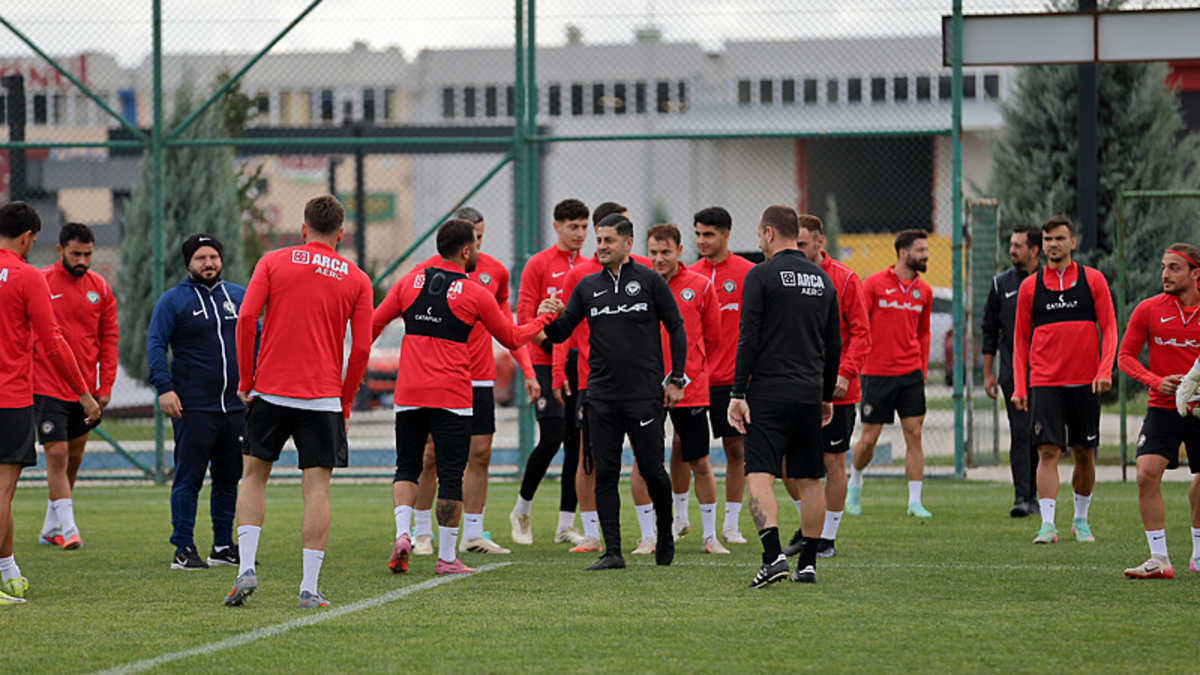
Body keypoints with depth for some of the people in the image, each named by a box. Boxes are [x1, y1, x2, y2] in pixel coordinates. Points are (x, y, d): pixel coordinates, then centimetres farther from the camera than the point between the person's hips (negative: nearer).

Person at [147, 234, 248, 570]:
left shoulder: (238, 296, 13)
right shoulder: (174, 300, -1)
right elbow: (155, 344, -5)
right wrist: (164, 387, -16)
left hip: (236, 405, 5)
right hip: (193, 407, -5)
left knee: (230, 479, 9)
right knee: (188, 478, -6)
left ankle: (224, 546, 18)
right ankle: (184, 549, -3)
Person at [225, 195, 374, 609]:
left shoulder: (273, 262, 3)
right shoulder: (356, 280, 5)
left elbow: (246, 319, -5)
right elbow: (361, 348, 1)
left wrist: (246, 381, 4)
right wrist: (345, 403, 11)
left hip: (270, 391, 0)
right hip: (323, 397, 0)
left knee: (253, 477, 13)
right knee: (316, 487, 0)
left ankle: (246, 568, 0)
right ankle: (310, 588, -3)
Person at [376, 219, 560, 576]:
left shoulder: (411, 281, 6)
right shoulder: (475, 294, -4)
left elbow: (374, 323, 8)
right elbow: (512, 337, 7)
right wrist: (542, 318, 23)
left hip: (409, 395, 4)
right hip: (452, 397, -4)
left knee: (407, 466, 15)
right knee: (450, 475, 1)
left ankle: (402, 532, -7)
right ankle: (446, 557, 1)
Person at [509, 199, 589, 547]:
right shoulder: (539, 264, -1)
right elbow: (524, 315, -6)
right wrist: (550, 344, -17)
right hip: (546, 363, -5)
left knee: (578, 443, 3)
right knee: (552, 437, -13)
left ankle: (566, 525, 8)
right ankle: (521, 510, 6)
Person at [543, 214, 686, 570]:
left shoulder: (649, 281, 0)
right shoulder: (587, 286, 9)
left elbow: (676, 328, 4)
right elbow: (562, 332, 9)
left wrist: (676, 379, -1)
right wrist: (549, 320, -14)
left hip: (645, 394, -3)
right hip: (602, 397, 3)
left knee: (652, 471, 0)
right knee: (605, 474, -1)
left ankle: (665, 536, 23)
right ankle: (612, 551, 1)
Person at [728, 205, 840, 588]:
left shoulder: (761, 276, -7)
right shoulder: (822, 280, 11)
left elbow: (748, 340, -12)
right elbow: (834, 345, 15)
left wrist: (738, 393, -9)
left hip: (768, 394, -6)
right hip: (810, 394, 6)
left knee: (759, 475, -8)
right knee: (809, 480, 11)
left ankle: (773, 556, -24)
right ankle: (808, 563, 14)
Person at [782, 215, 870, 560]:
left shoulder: (844, 279, -5)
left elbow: (861, 333, -6)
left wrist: (845, 374, -18)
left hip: (835, 390, -4)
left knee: (833, 462, 1)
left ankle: (827, 537, 10)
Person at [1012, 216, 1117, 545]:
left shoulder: (1093, 280, 4)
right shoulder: (1029, 287, 6)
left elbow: (1109, 329, 3)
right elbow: (1021, 339, 10)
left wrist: (1104, 371, -11)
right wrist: (1019, 387, 3)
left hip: (1085, 382, 1)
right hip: (1044, 382, -1)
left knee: (1085, 454, 8)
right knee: (1048, 451, -12)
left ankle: (1081, 520, 24)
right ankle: (1047, 524, -15)